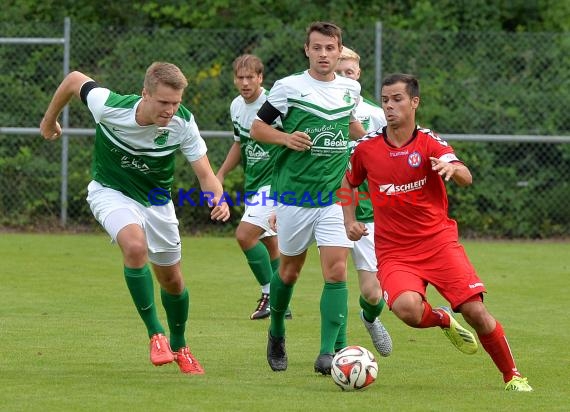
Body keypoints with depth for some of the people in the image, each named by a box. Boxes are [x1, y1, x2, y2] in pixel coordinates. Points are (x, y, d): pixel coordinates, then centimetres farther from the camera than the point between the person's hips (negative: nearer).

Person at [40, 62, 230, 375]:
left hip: (156, 200, 3)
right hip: (111, 192, -3)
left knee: (172, 281, 12)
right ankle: (156, 334, -22)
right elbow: (74, 79, -11)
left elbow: (205, 174, -22)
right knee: (135, 245, -33)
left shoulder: (183, 123, -25)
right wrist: (50, 119, 5)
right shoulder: (109, 106, -30)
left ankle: (179, 346, 40)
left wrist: (218, 199, -44)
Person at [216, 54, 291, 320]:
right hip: (254, 184, 8)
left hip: (275, 181, -8)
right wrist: (220, 175, 19)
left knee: (245, 235, -18)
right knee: (268, 242, 13)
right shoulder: (237, 106, 7)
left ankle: (270, 295, -6)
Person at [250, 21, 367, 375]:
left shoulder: (351, 89, 6)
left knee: (336, 271, -12)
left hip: (335, 196, 2)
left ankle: (328, 352, -12)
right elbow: (257, 128, 1)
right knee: (290, 271, 11)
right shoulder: (289, 87, -5)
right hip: (293, 195, -2)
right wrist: (285, 138, -16)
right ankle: (277, 335, 36)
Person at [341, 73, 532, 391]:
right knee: (408, 308, -29)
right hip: (394, 251, 1)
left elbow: (466, 178, -22)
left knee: (476, 311, -12)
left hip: (438, 242, -1)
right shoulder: (367, 148, 3)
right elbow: (348, 183, 23)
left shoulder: (429, 142, -5)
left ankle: (512, 376, 9)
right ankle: (444, 320, 8)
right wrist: (350, 221, 8)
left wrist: (452, 168, -46)